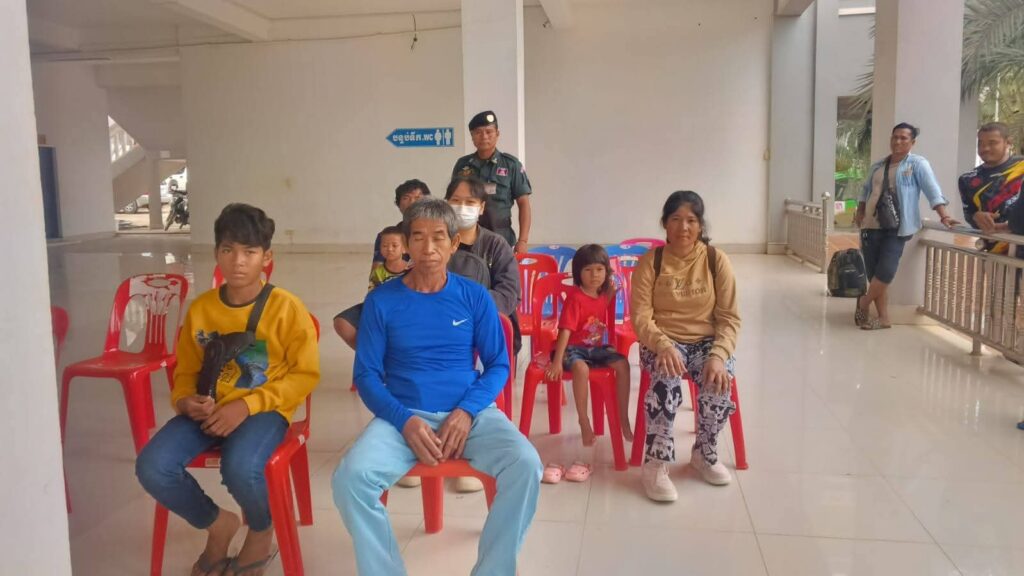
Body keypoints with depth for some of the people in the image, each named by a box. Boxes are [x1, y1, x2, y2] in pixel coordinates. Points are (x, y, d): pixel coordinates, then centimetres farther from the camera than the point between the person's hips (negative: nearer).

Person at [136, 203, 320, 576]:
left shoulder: (286, 308, -9)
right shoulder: (200, 308, 4)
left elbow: (305, 374, -8)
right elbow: (186, 371, 14)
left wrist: (247, 405, -17)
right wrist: (186, 400, -10)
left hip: (264, 409, -4)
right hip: (209, 410, 5)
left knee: (240, 469, -34)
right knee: (151, 468, -20)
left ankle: (261, 533, 4)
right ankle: (217, 523, 11)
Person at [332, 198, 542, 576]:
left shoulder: (475, 297, 4)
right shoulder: (382, 300, 2)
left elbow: (498, 365, 5)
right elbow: (366, 375, 1)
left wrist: (467, 411, -13)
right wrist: (405, 421, -16)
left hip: (471, 412, 1)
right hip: (403, 416, 0)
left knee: (525, 466, -27)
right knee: (351, 477, -28)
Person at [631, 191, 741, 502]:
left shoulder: (716, 260, -1)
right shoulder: (650, 261, -4)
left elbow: (730, 317, -3)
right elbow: (640, 316, -10)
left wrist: (718, 355, -21)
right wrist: (663, 345, -30)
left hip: (708, 341, 2)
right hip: (662, 341, -1)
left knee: (718, 383, -28)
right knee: (667, 378, -34)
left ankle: (705, 454, 2)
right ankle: (656, 464, -21)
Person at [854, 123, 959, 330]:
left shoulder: (918, 164, -1)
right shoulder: (877, 166, 15)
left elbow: (932, 190, -10)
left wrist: (944, 216, -20)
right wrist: (860, 212, 15)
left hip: (897, 228, -5)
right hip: (872, 226, 5)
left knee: (886, 271, -17)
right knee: (875, 274, 1)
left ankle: (864, 303, 8)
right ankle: (883, 318, 9)